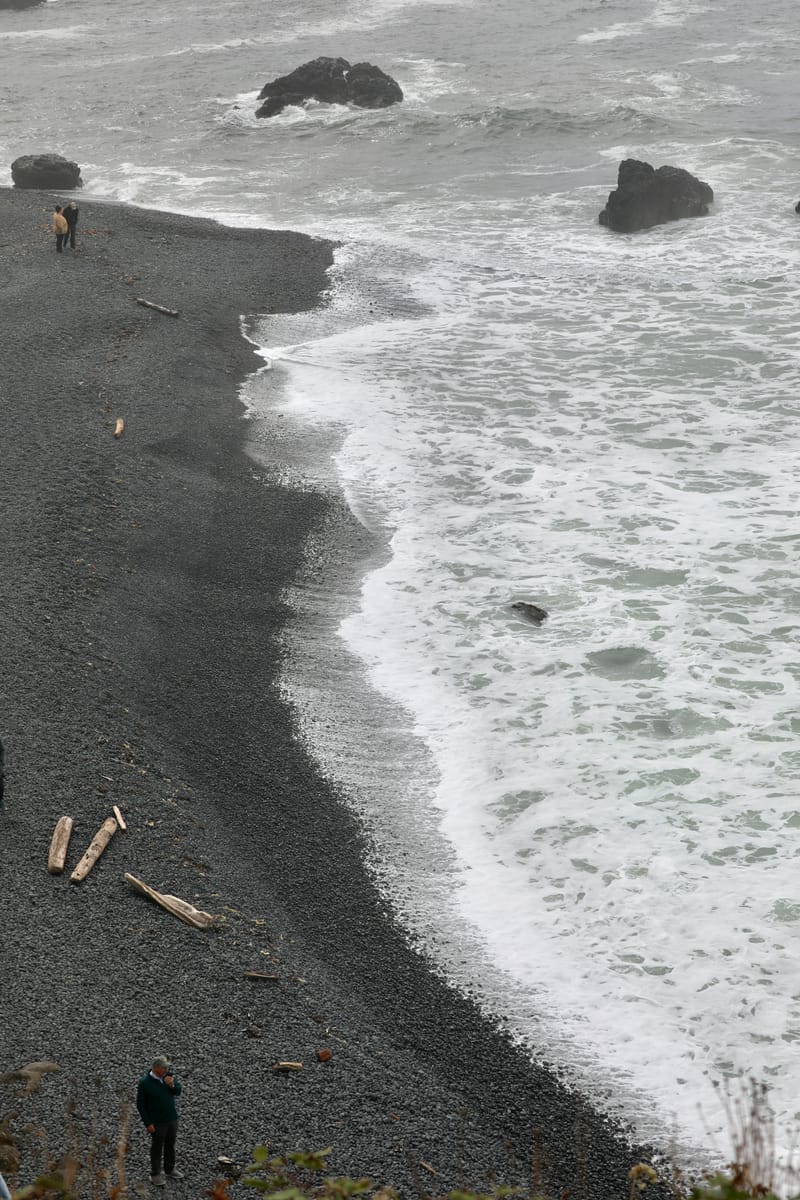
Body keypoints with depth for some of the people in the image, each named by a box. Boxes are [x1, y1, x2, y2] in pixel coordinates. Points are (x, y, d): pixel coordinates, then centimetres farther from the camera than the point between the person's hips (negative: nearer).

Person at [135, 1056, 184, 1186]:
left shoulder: (168, 1075, -6)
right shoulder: (144, 1082, -20)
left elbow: (178, 1091, 4)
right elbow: (140, 1104, -14)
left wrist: (172, 1085, -19)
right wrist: (148, 1123, -14)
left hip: (172, 1119, 5)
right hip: (157, 1122, -5)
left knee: (170, 1146, 19)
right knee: (157, 1148, 9)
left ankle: (169, 1170, 36)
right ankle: (155, 1175, 24)